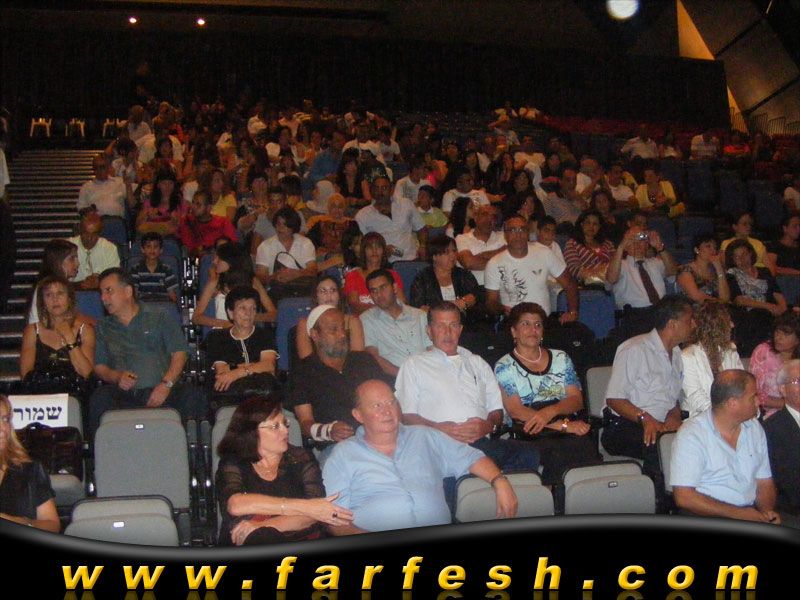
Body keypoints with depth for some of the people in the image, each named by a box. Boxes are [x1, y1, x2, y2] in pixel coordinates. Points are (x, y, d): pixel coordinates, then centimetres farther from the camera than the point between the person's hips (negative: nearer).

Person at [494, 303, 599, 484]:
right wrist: (563, 425, -13)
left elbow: (577, 400, 12)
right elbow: (516, 411, -4)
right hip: (528, 436, -3)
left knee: (586, 447, -33)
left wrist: (550, 411, -12)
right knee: (558, 453, -37)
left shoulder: (560, 358, 22)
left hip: (570, 429, 3)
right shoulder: (504, 367, 9)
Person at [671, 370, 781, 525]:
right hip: (708, 519, -7)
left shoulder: (754, 428, 11)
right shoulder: (691, 434, -11)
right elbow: (684, 498, -16)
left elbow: (764, 483, 16)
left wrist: (767, 511, -6)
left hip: (751, 515, 7)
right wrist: (739, 513, -17)